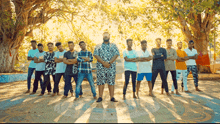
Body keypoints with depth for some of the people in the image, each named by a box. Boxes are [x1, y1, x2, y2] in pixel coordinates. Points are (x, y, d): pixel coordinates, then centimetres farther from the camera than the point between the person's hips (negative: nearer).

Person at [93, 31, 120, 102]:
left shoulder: (113, 45, 11)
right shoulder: (98, 46, 11)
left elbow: (116, 55, -1)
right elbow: (96, 55, -1)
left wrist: (109, 63, -14)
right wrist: (103, 62, -15)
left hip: (111, 67, 0)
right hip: (101, 67, 0)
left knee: (111, 82, 2)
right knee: (100, 81, 1)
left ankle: (112, 97, 8)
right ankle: (100, 97, 10)